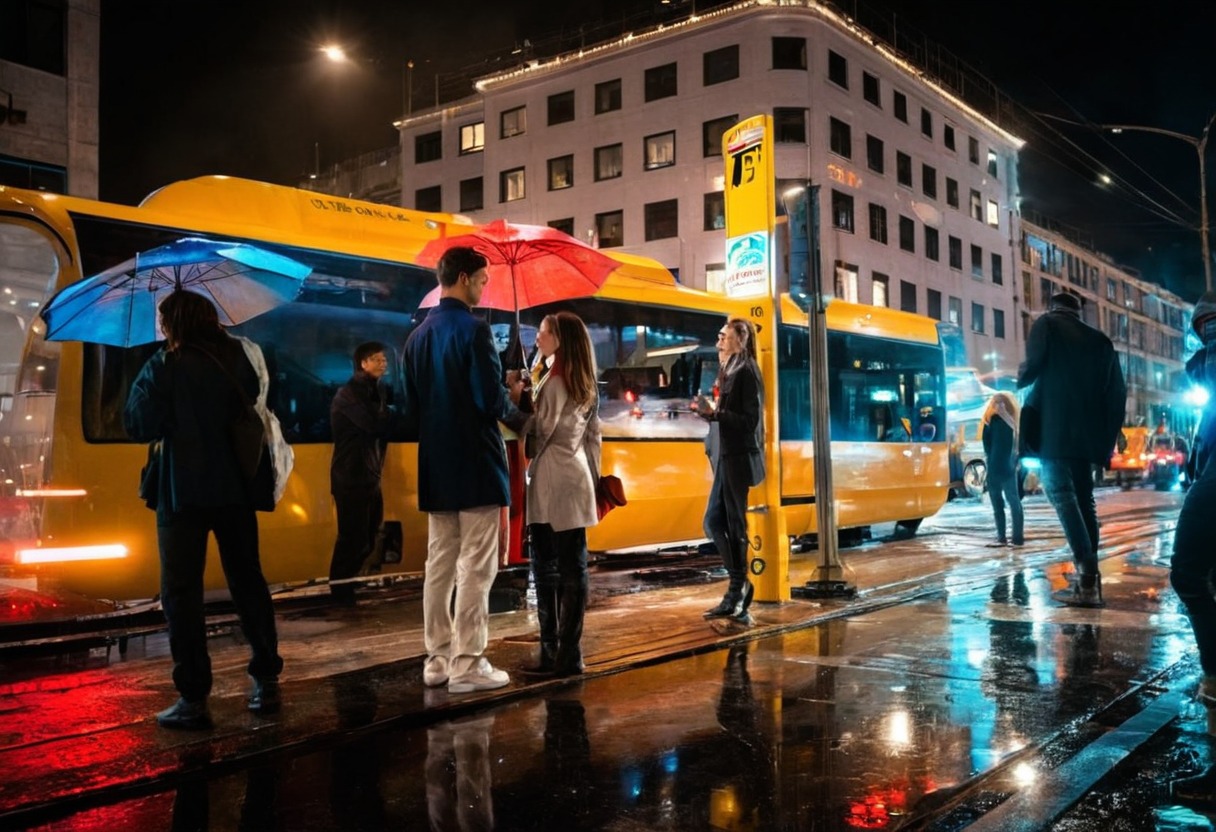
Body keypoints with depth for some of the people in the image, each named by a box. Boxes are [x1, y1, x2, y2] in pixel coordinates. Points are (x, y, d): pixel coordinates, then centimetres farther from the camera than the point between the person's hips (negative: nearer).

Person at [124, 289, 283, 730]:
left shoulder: (165, 366, -7)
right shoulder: (240, 356, 5)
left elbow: (139, 426, -11)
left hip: (184, 493, -5)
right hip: (236, 489, 5)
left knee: (181, 592, 1)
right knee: (248, 582, 14)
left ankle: (193, 698, -1)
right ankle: (267, 682, 18)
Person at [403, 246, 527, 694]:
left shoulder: (417, 336, 11)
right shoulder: (474, 329, -13)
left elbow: (412, 409, 14)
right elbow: (491, 402, -18)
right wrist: (512, 397, 2)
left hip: (436, 468, 8)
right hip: (476, 466, -7)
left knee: (439, 564, 11)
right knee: (475, 568, -2)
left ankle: (438, 659, 17)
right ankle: (467, 664, 2)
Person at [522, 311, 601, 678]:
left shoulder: (553, 381, -10)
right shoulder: (586, 386, 15)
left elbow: (537, 433, -11)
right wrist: (594, 477, 21)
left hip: (552, 482, -8)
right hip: (576, 477, 8)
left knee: (547, 568, -2)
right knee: (573, 566, 7)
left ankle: (556, 652, 2)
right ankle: (565, 652, 12)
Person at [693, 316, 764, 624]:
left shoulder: (745, 372, -11)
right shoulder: (729, 371, 16)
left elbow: (749, 420, -17)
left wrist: (714, 413, -23)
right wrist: (709, 412, 7)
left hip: (739, 458, -10)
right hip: (727, 458, 10)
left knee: (734, 524, -3)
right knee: (714, 521, 11)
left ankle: (737, 591, 6)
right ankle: (738, 586, 19)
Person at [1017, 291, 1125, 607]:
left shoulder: (1047, 324, 7)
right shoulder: (1100, 340, 21)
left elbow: (1034, 365, -8)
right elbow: (1117, 391, 15)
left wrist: (1021, 376, 15)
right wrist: (1106, 435, 17)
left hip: (1055, 428, -6)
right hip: (1087, 432, 6)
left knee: (1062, 494, -11)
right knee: (1083, 498, 11)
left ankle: (1087, 581, -21)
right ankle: (1089, 579, 8)